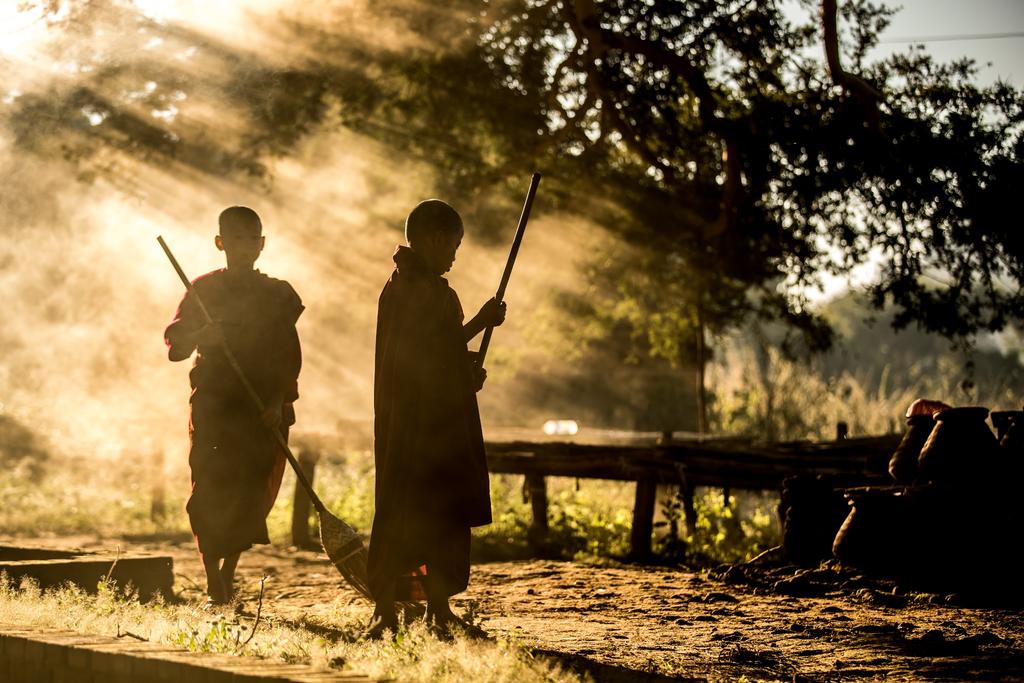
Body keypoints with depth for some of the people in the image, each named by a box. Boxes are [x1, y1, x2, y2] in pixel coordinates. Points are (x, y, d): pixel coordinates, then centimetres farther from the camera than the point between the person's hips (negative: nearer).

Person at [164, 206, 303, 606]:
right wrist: (202, 334, -21)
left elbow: (291, 355, 7)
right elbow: (174, 346, 1)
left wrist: (281, 400, -7)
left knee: (253, 494, -3)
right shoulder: (204, 289, 8)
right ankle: (213, 578, -10)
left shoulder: (279, 295, 12)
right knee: (211, 491, -11)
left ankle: (228, 573, 13)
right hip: (213, 405, -1)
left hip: (265, 411, 1)